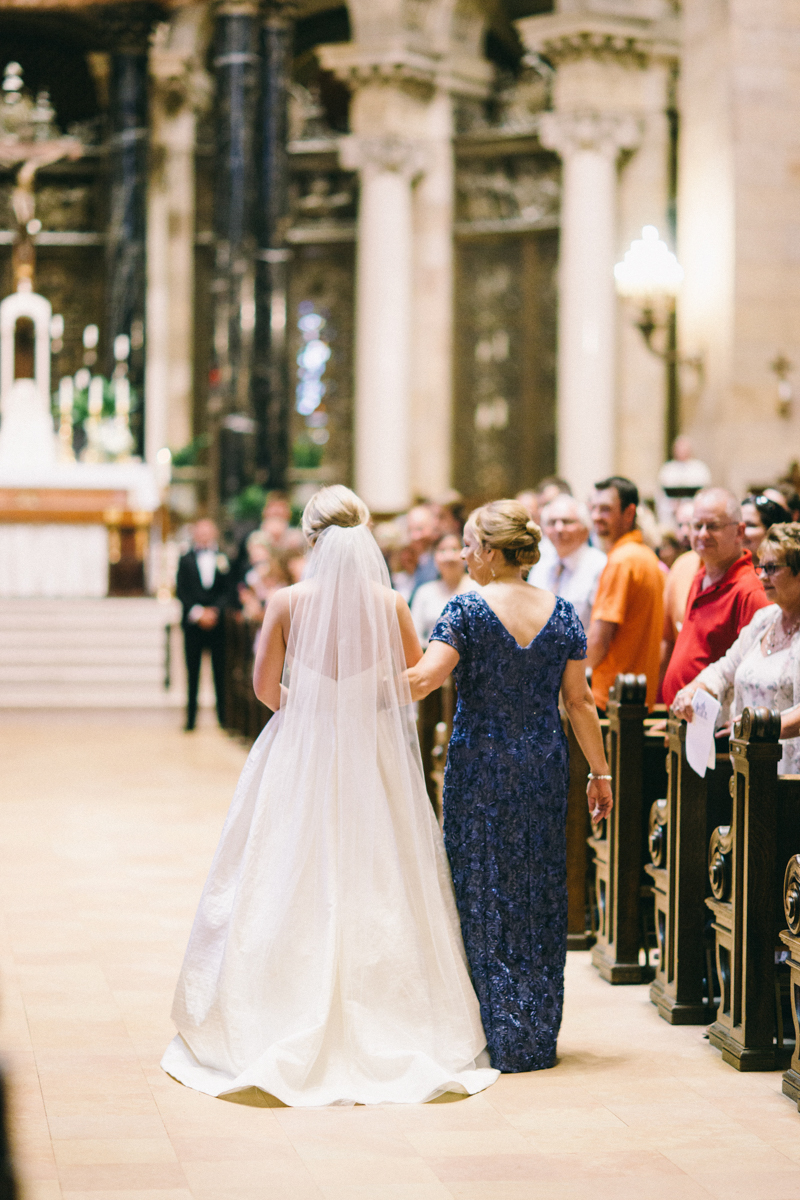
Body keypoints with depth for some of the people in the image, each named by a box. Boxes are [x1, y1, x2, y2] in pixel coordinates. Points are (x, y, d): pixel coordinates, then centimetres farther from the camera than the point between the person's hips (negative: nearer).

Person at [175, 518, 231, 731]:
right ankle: (191, 720, 6)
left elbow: (227, 591, 4)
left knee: (220, 673, 0)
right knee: (192, 673, 2)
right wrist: (197, 613, -10)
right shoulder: (186, 560, 7)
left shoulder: (223, 560, 7)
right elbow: (181, 592, 1)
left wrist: (214, 611, -11)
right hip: (193, 624, 0)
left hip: (217, 623, 0)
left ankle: (224, 718, 5)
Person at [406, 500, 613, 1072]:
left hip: (480, 767, -4)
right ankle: (538, 1037, 18)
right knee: (538, 893, 11)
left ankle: (496, 1037, 7)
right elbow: (579, 701, 3)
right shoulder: (561, 612, 2)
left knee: (484, 895, 5)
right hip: (544, 767, 4)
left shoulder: (467, 610, -11)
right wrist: (600, 772, 9)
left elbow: (422, 679, -22)